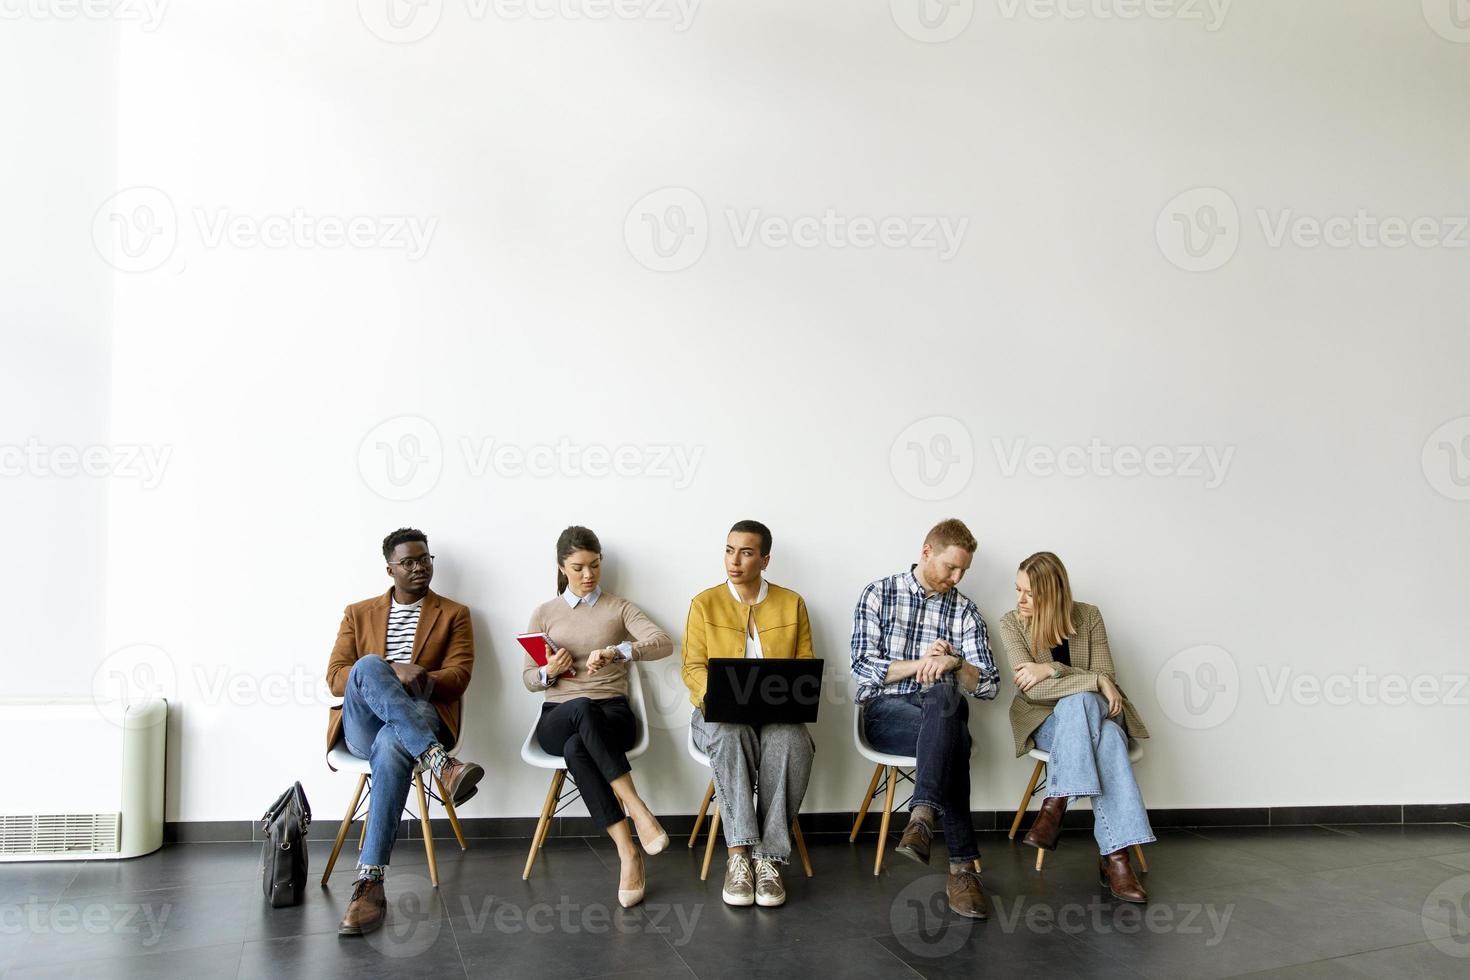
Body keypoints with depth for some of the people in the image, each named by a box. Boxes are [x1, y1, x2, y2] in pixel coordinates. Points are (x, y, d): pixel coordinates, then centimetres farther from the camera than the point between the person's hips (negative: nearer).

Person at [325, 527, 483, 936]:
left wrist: (421, 680, -20)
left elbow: (458, 676, 3)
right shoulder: (359, 613, 18)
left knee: (392, 745, -40)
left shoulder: (453, 614, 14)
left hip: (421, 719, -1)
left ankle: (370, 884, -42)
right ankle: (441, 765, -45)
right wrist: (389, 672, -13)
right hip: (363, 726, 2)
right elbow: (335, 677, 6)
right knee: (368, 665, -33)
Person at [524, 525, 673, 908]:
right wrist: (549, 671, -11)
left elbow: (664, 643, -8)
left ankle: (627, 853, -37)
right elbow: (529, 680, 14)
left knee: (576, 749, -38)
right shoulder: (544, 613, 13)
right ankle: (636, 808, -41)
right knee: (582, 707, -39)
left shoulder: (618, 608, 9)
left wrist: (616, 652, -26)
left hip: (612, 713, 0)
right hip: (558, 718, 1)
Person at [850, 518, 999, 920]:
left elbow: (987, 686, 6)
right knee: (953, 742, -36)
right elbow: (863, 667, -2)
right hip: (886, 712, -2)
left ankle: (922, 818, -49)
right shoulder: (878, 594, 6)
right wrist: (919, 664, -12)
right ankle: (963, 867, -37)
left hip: (942, 709, 2)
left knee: (940, 696, -39)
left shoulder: (965, 611, 12)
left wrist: (954, 663, -14)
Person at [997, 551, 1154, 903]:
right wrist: (1095, 680, -24)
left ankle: (1056, 805, -35)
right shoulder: (1011, 624, -7)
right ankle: (1115, 854, -38)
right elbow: (1032, 689, -17)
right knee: (1106, 738, -35)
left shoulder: (1088, 617, -3)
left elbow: (1106, 679, -6)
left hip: (1094, 713, 1)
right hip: (1046, 721, -1)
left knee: (1078, 702, -39)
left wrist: (1051, 670, -19)